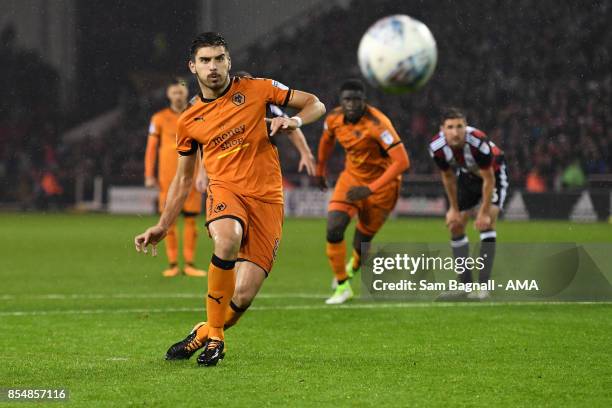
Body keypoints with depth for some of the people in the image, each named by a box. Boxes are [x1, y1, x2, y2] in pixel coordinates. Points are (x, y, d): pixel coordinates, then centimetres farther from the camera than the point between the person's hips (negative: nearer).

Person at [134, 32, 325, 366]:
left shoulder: (256, 89, 5)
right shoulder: (188, 122, 10)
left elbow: (315, 104, 10)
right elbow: (183, 179, 21)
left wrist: (295, 121, -12)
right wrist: (162, 227, 15)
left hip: (266, 199, 0)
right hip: (225, 191, 0)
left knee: (244, 295, -13)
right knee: (227, 240, -38)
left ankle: (204, 333, 21)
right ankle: (214, 335, -21)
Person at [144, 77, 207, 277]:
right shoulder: (159, 118, 6)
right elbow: (151, 147, 5)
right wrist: (149, 176, -1)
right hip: (168, 177, -1)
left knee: (191, 219, -1)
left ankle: (189, 264, 3)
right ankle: (173, 264, 4)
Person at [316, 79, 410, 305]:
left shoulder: (377, 124, -30)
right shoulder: (334, 119, -11)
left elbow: (402, 161, -36)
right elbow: (326, 140, 14)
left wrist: (370, 189, -38)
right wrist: (320, 170, 26)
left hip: (381, 184, -4)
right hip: (352, 176, 4)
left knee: (362, 243, 5)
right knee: (334, 229, -15)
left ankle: (353, 267, 44)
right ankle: (342, 286, 2)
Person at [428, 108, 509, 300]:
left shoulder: (478, 142, -39)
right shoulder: (437, 147, -25)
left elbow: (488, 179, -27)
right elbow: (448, 177, -5)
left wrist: (484, 213, -22)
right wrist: (454, 209, 1)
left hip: (493, 173, -5)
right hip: (467, 175, 5)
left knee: (487, 223, -21)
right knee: (455, 225, 1)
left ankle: (483, 286, -22)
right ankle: (465, 285, 12)